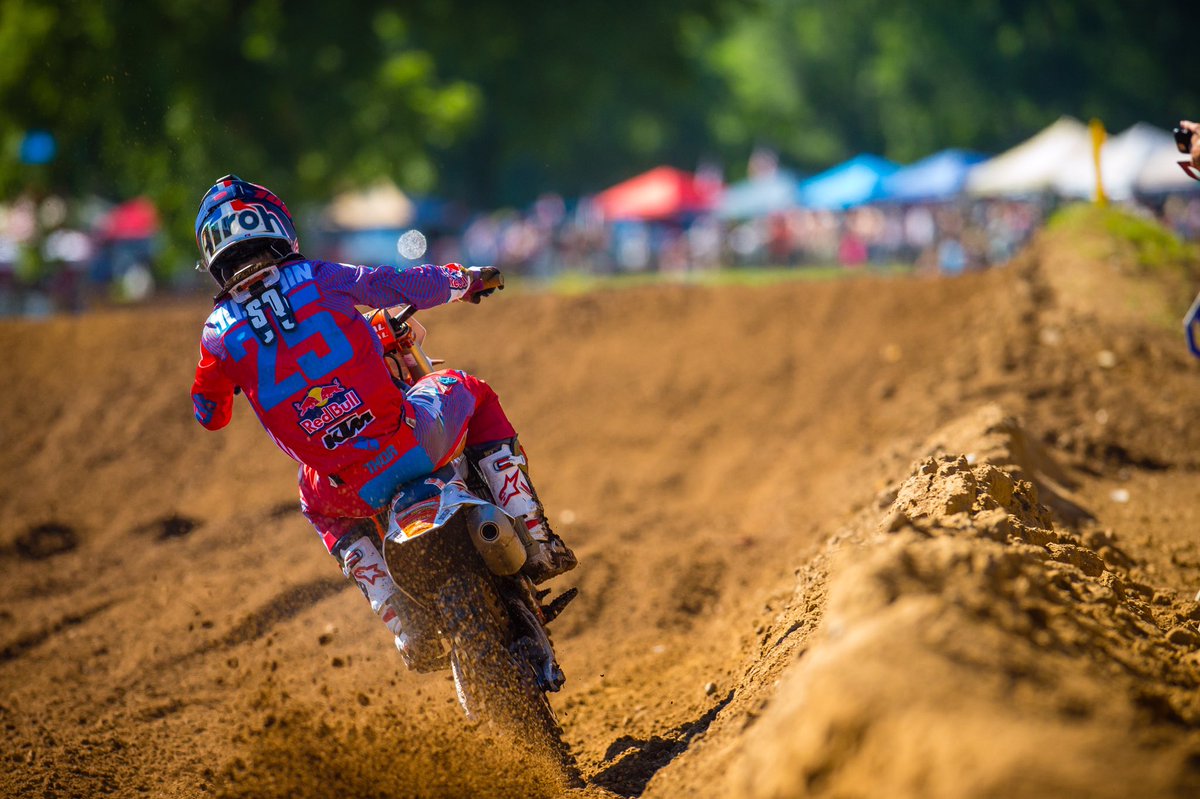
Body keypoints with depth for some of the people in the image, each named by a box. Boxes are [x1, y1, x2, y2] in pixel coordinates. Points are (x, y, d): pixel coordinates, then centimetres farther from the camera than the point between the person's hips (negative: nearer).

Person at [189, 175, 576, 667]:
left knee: (322, 510, 38)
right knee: (471, 391, 30)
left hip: (354, 491, 2)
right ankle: (536, 539, 18)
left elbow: (209, 415, 19)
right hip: (413, 441, -1)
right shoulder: (318, 278, 1)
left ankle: (407, 629, 21)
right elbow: (400, 285, 6)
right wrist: (464, 280, 26)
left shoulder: (218, 332, 5)